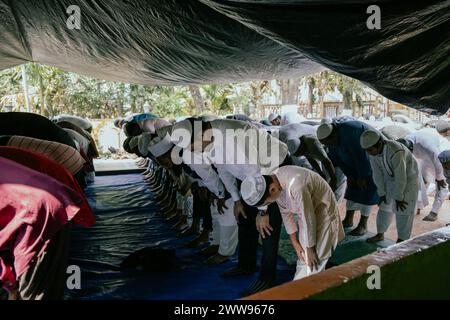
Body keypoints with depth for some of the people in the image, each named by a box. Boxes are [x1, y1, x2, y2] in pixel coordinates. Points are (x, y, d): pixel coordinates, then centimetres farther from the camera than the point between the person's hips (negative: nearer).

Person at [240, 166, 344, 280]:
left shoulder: (296, 186, -39)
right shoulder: (274, 180, -14)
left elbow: (308, 219, -28)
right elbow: (286, 213, -1)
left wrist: (310, 249, -15)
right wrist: (295, 243, 2)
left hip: (322, 213, -7)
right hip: (306, 215, 7)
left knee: (312, 265, -7)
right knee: (303, 259, 12)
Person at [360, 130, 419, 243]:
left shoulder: (396, 152, -40)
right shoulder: (374, 150, -18)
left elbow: (401, 177, -32)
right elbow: (377, 173, -10)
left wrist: (399, 198, -22)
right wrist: (382, 193, -5)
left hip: (408, 178, -6)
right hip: (391, 178, 7)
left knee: (403, 209, -8)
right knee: (385, 206, 10)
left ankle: (401, 240, 2)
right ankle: (380, 234, 23)